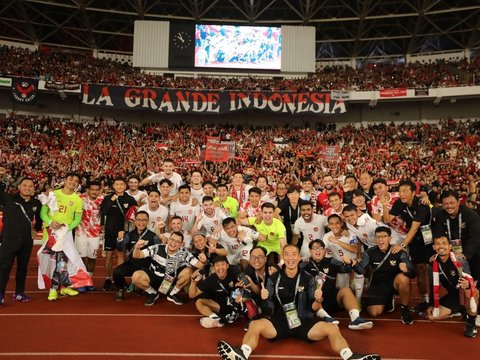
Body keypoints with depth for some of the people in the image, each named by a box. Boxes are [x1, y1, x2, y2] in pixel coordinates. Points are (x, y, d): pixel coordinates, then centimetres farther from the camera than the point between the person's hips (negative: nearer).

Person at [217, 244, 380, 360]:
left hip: (304, 321, 1)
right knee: (255, 325, -27)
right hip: (280, 321, 0)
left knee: (332, 329, -24)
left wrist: (318, 301, -18)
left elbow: (313, 308, 4)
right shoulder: (273, 279, 4)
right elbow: (270, 308, 2)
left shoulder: (308, 279, 5)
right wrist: (264, 299, -20)